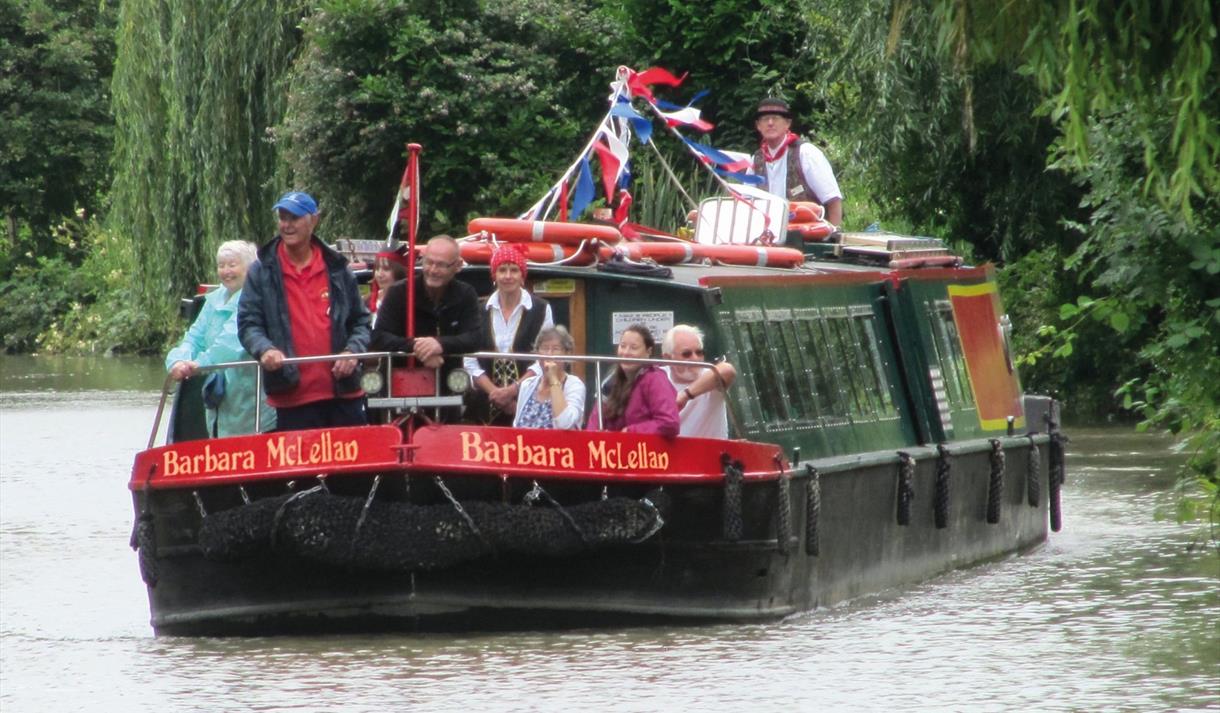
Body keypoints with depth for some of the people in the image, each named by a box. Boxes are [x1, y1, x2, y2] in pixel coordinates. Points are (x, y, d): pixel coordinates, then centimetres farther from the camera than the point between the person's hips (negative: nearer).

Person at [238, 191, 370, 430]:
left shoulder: (337, 269, 9)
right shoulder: (262, 272, 5)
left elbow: (360, 321, 14)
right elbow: (248, 324, 1)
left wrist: (353, 350, -5)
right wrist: (264, 349, -19)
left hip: (343, 392, 2)